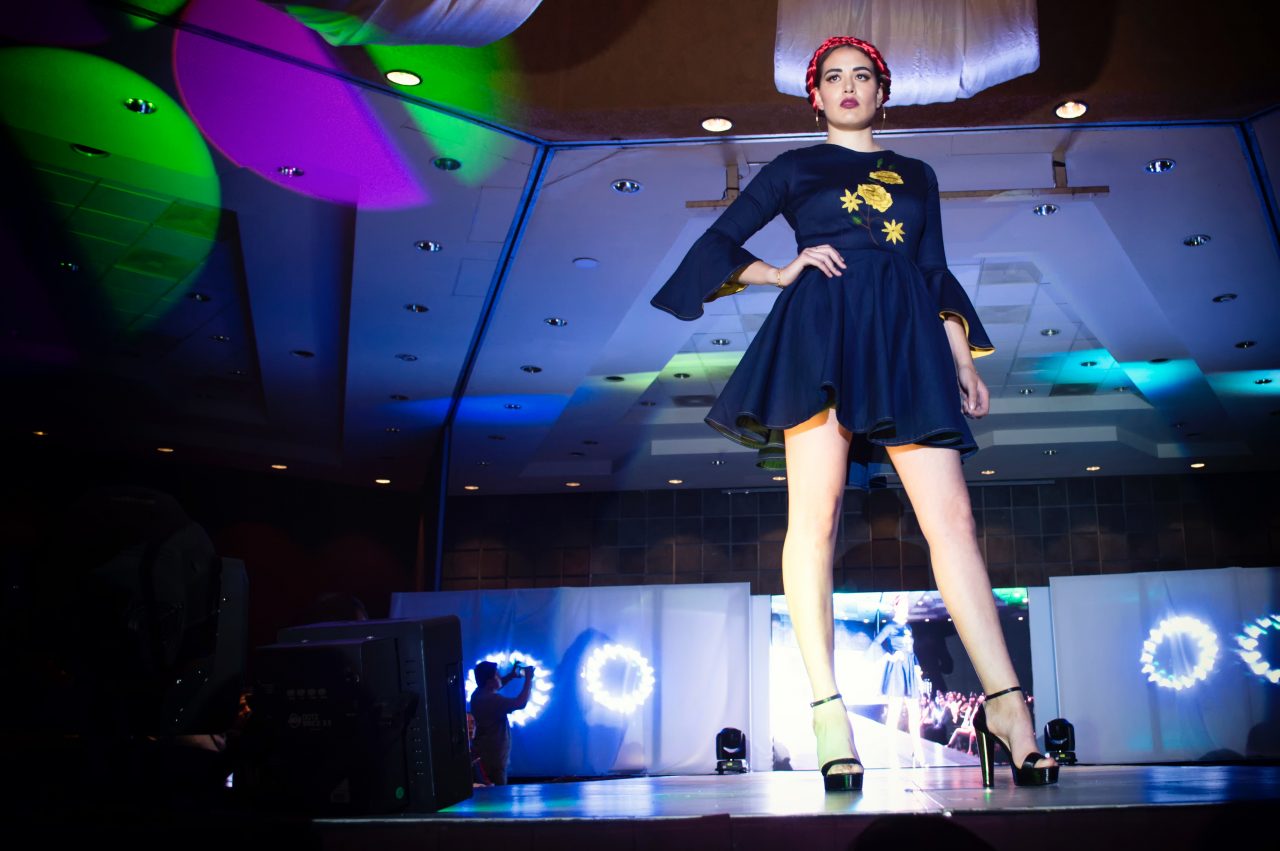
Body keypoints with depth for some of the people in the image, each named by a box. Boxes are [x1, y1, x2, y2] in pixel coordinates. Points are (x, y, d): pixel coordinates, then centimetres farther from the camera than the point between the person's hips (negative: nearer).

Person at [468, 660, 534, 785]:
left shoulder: (479, 694, 4)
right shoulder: (491, 700, -27)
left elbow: (495, 685, 25)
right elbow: (521, 703, -33)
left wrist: (511, 675, 10)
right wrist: (528, 679, -21)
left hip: (484, 755, 10)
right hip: (494, 757, -10)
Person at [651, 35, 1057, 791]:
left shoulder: (916, 175, 26)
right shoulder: (795, 168, 18)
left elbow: (937, 275, 21)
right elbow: (720, 244, 16)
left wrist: (963, 361, 11)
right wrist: (781, 273, -1)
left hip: (906, 340, 3)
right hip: (821, 331, -2)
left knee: (952, 517, -9)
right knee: (816, 514, -13)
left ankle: (1005, 702, -8)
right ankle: (828, 708, -11)